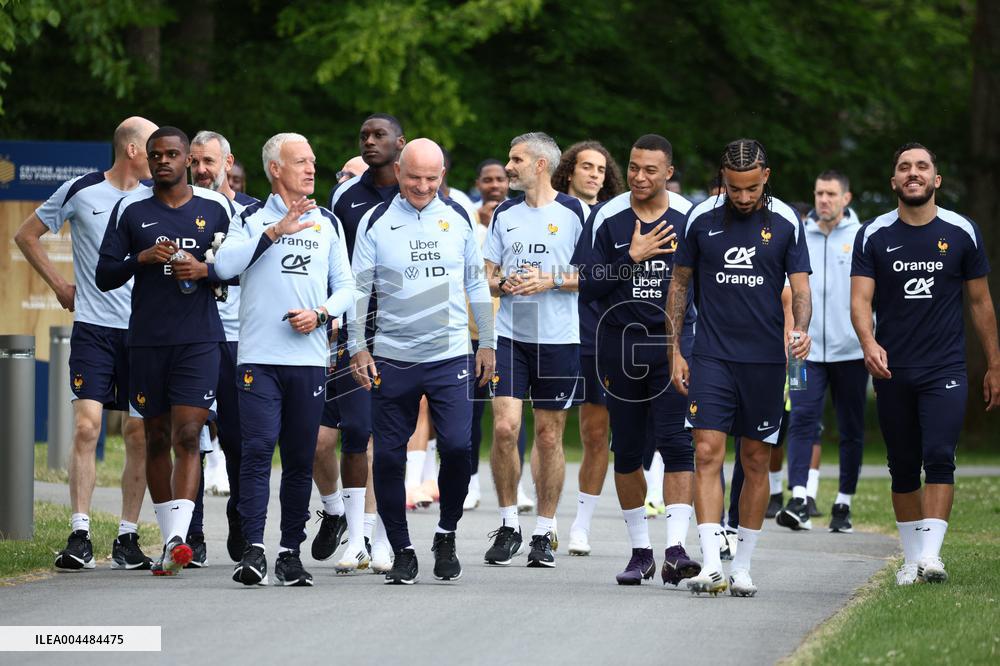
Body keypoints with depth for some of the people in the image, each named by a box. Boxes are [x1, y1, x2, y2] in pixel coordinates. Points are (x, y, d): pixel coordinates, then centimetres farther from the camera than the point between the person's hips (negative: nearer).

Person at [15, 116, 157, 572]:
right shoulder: (81, 192, -1)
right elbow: (26, 235, 11)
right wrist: (60, 286, 7)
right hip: (93, 327, -3)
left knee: (140, 435, 2)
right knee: (87, 426, -12)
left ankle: (127, 538, 9)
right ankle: (80, 537, -10)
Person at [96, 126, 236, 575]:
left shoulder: (216, 208, 7)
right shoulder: (130, 210, 7)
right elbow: (104, 276, 6)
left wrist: (205, 271, -9)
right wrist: (141, 259, -11)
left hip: (200, 340, -2)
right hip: (146, 340, 2)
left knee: (187, 436, -13)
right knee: (157, 438, 7)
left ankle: (177, 538, -22)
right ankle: (168, 535, 16)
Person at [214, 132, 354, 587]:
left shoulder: (327, 223, 16)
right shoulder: (253, 218, 6)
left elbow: (345, 285, 16)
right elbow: (225, 264, -11)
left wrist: (321, 313, -4)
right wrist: (276, 231, -16)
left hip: (309, 357, 3)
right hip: (259, 356, -3)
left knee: (301, 458, 4)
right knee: (257, 450, -13)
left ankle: (291, 552, 9)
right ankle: (253, 550, -16)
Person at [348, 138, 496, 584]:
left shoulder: (458, 218, 8)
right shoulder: (376, 222, 2)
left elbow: (476, 283, 15)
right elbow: (359, 287, 3)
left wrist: (487, 344, 13)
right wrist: (357, 347, -5)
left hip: (451, 356, 0)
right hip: (392, 358, 0)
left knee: (457, 446, -13)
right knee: (388, 457, 0)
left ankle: (447, 536, 8)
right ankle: (402, 551, 12)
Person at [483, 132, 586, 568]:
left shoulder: (573, 212, -1)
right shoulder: (504, 214, 11)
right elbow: (487, 274, 15)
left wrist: (551, 281, -14)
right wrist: (502, 284, -7)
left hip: (558, 338, -3)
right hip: (511, 335, 3)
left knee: (549, 434, 2)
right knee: (504, 426, -10)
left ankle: (544, 533, 11)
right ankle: (508, 526, 3)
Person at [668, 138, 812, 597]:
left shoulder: (786, 223, 0)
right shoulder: (701, 219, 2)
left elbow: (800, 287, 0)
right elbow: (680, 283, 10)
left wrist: (800, 329, -21)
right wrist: (674, 349, 6)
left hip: (765, 358, 0)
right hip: (711, 356, 0)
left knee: (756, 461, 5)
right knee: (707, 454, -12)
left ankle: (742, 567, 14)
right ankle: (711, 564, -16)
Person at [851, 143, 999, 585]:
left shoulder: (961, 233, 3)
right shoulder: (873, 236, 3)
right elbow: (860, 299, -5)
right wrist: (869, 343, -25)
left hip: (945, 370, -1)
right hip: (892, 371, 2)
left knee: (939, 457, -17)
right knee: (903, 468, 7)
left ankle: (931, 553, -19)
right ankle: (912, 558, 17)